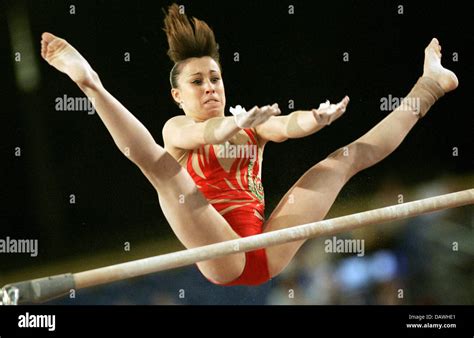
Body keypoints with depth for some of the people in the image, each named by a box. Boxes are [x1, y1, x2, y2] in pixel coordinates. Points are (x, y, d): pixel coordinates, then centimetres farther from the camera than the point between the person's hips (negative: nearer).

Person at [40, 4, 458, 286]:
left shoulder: (252, 126, 19)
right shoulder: (177, 129, 10)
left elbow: (288, 125, -5)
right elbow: (206, 133, -17)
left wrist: (315, 117, -29)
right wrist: (236, 124, -40)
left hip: (269, 250, 4)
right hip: (221, 255, -4)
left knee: (350, 156, 9)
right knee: (159, 163, -25)